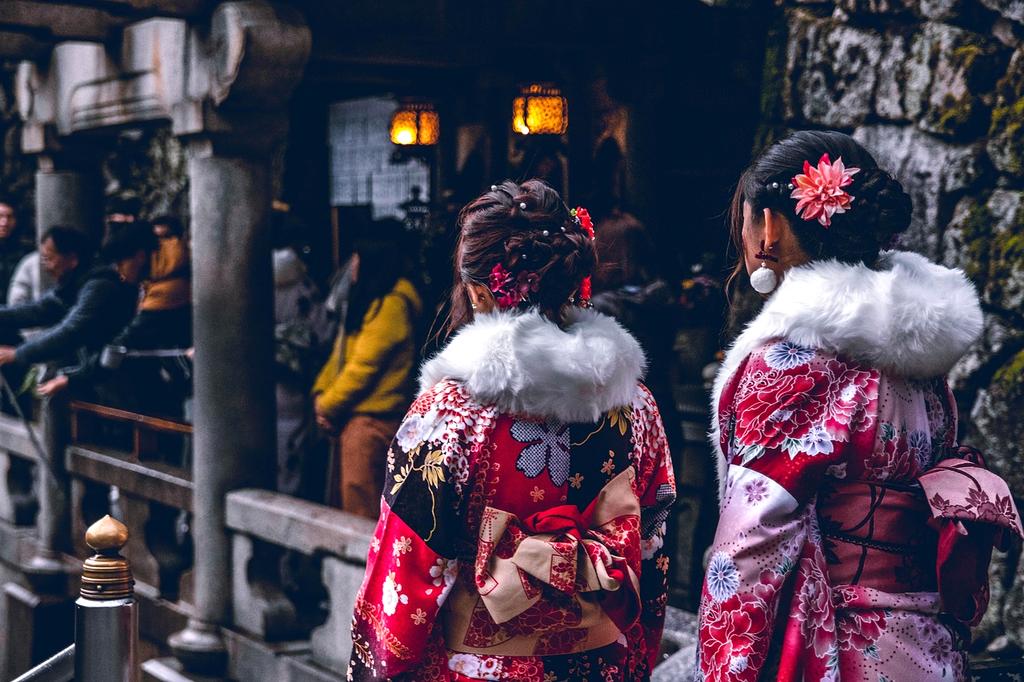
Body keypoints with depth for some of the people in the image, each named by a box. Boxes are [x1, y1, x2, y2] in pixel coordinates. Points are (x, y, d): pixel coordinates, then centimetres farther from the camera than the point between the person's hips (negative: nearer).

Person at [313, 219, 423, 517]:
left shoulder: (391, 305, -16)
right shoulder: (368, 300, 16)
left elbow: (363, 366, -18)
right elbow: (342, 353, 17)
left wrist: (328, 405, -8)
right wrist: (322, 392, 3)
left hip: (372, 420, -10)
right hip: (358, 416, 10)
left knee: (361, 508, -7)